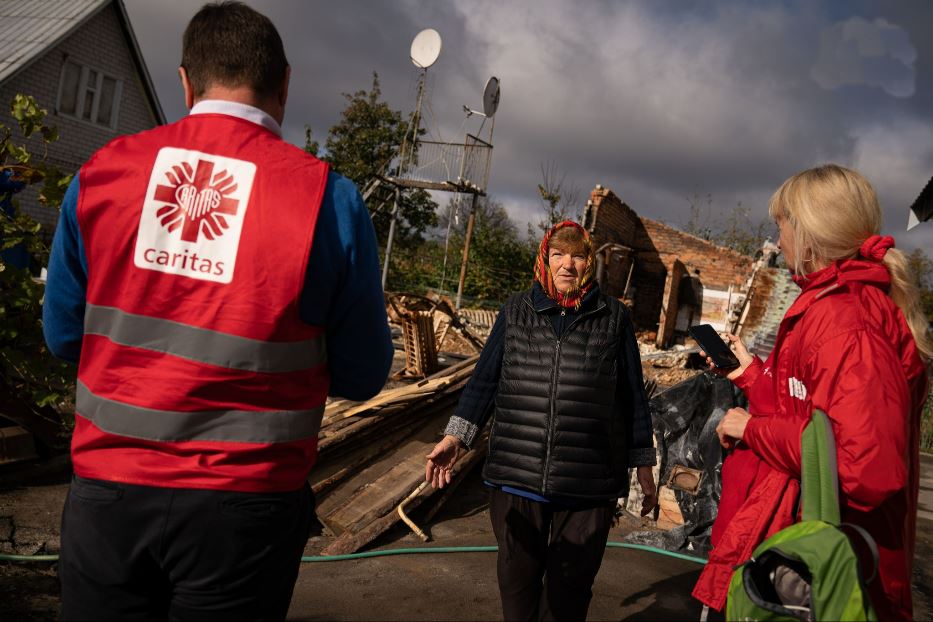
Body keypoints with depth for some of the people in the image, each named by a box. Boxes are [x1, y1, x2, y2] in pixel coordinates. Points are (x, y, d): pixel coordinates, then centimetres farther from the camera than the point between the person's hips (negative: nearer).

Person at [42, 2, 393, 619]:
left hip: (107, 495, 2)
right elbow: (362, 377, -3)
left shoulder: (101, 172, -3)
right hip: (244, 505, -2)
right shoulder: (329, 198, -12)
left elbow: (65, 336, 9)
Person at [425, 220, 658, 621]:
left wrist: (643, 465, 9)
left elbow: (632, 395, 8)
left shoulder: (613, 318, 5)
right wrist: (457, 435, -4)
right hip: (517, 475, 1)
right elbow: (485, 379, 7)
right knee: (518, 576, 14)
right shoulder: (516, 311, 7)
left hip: (589, 482, -1)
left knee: (570, 585, 10)